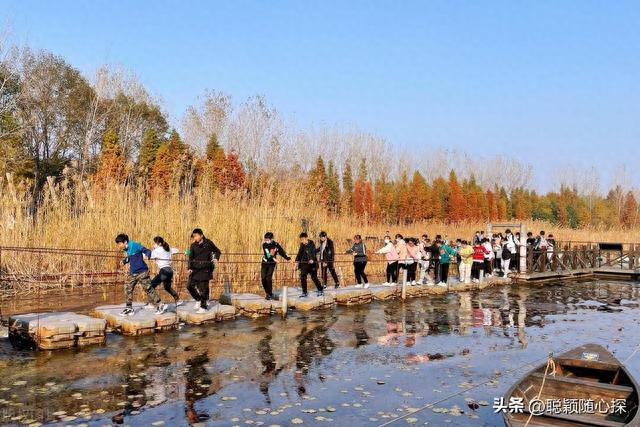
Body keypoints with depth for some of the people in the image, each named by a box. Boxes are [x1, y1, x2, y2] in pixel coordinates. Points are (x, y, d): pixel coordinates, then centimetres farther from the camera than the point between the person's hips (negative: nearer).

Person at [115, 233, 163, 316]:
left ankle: (159, 306, 10)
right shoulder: (127, 249, 6)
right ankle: (129, 308, 17)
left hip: (142, 272, -8)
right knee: (127, 289, 5)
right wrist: (124, 261, 7)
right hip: (132, 273, 8)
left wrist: (147, 255, -36)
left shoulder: (135, 245, -17)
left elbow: (148, 251, -15)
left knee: (148, 289, -2)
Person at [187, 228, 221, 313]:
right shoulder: (193, 245, 5)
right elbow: (191, 257, 7)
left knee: (203, 288, -2)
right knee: (190, 286, 1)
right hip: (195, 269, 4)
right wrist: (190, 268, -4)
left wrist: (216, 258, -10)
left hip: (205, 269, -4)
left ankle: (203, 307, 9)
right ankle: (198, 300, 25)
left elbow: (217, 251, 8)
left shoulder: (208, 243, -4)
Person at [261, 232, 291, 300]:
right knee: (263, 278, -2)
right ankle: (267, 293, 16)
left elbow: (282, 252, 4)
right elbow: (267, 254, -19)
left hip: (271, 264, -1)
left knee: (268, 278, -12)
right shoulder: (264, 244, -7)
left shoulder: (276, 244, -5)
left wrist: (288, 258, -1)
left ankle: (270, 294, -4)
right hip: (264, 263, 2)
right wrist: (274, 259, -31)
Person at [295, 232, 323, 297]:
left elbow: (314, 253, -20)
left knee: (314, 277, 3)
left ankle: (320, 290, 21)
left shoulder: (311, 244, -9)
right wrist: (297, 260, 13)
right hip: (304, 264, 5)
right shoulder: (302, 245, 6)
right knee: (302, 278, -2)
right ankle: (304, 293, 5)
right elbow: (300, 253, 17)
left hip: (312, 263, -5)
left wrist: (312, 259, -36)